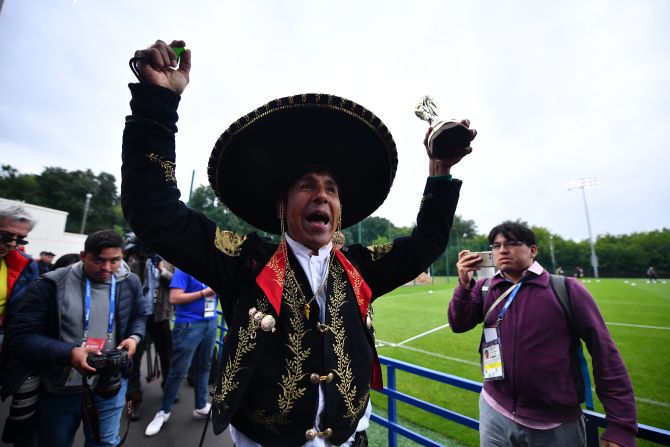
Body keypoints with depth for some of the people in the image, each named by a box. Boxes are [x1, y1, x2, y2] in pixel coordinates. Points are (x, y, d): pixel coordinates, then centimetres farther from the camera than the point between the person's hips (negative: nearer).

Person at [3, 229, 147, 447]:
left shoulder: (130, 283, -5)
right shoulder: (51, 284, -15)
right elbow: (19, 337, -14)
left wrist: (134, 337, -10)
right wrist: (68, 353, -28)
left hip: (110, 385, 1)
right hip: (58, 390, -1)